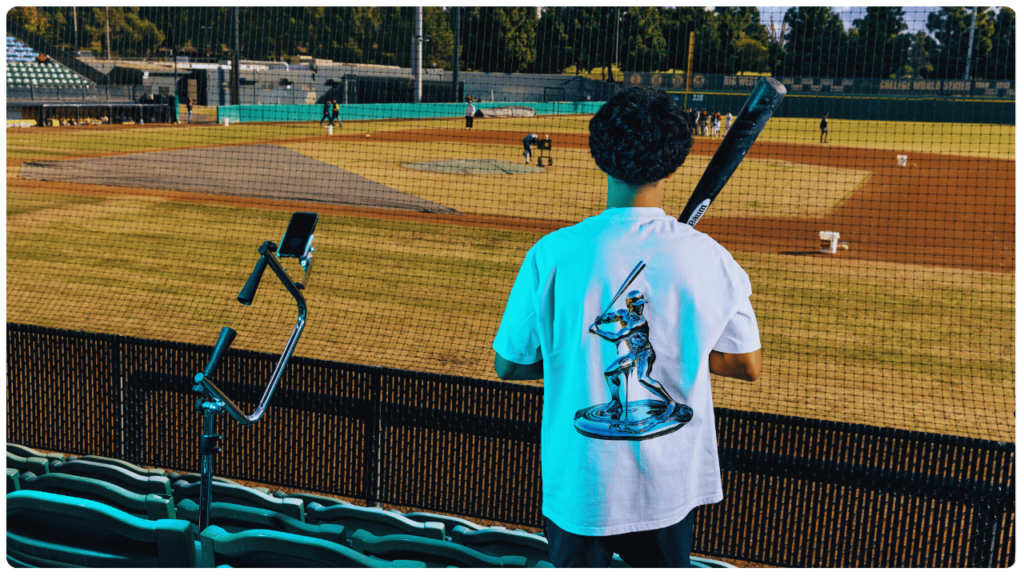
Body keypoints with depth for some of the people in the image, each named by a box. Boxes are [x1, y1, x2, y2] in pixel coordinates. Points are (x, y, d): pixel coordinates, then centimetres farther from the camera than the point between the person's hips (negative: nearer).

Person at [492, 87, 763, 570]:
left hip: (579, 485, -1)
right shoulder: (708, 258, -11)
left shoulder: (552, 254, -14)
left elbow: (508, 366, -4)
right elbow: (748, 366, 1)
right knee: (667, 560, 22)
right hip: (671, 484, 1)